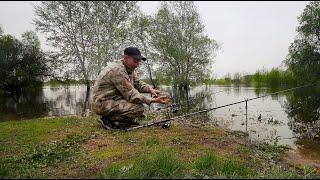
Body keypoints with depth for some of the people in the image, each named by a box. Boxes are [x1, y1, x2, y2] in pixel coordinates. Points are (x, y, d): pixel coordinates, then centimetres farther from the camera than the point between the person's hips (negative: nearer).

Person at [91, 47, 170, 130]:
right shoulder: (118, 70, -23)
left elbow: (137, 83, 12)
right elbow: (131, 95, -24)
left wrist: (150, 89, -8)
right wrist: (153, 100, -24)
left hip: (113, 99, 10)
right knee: (139, 108, -22)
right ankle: (107, 120, -9)